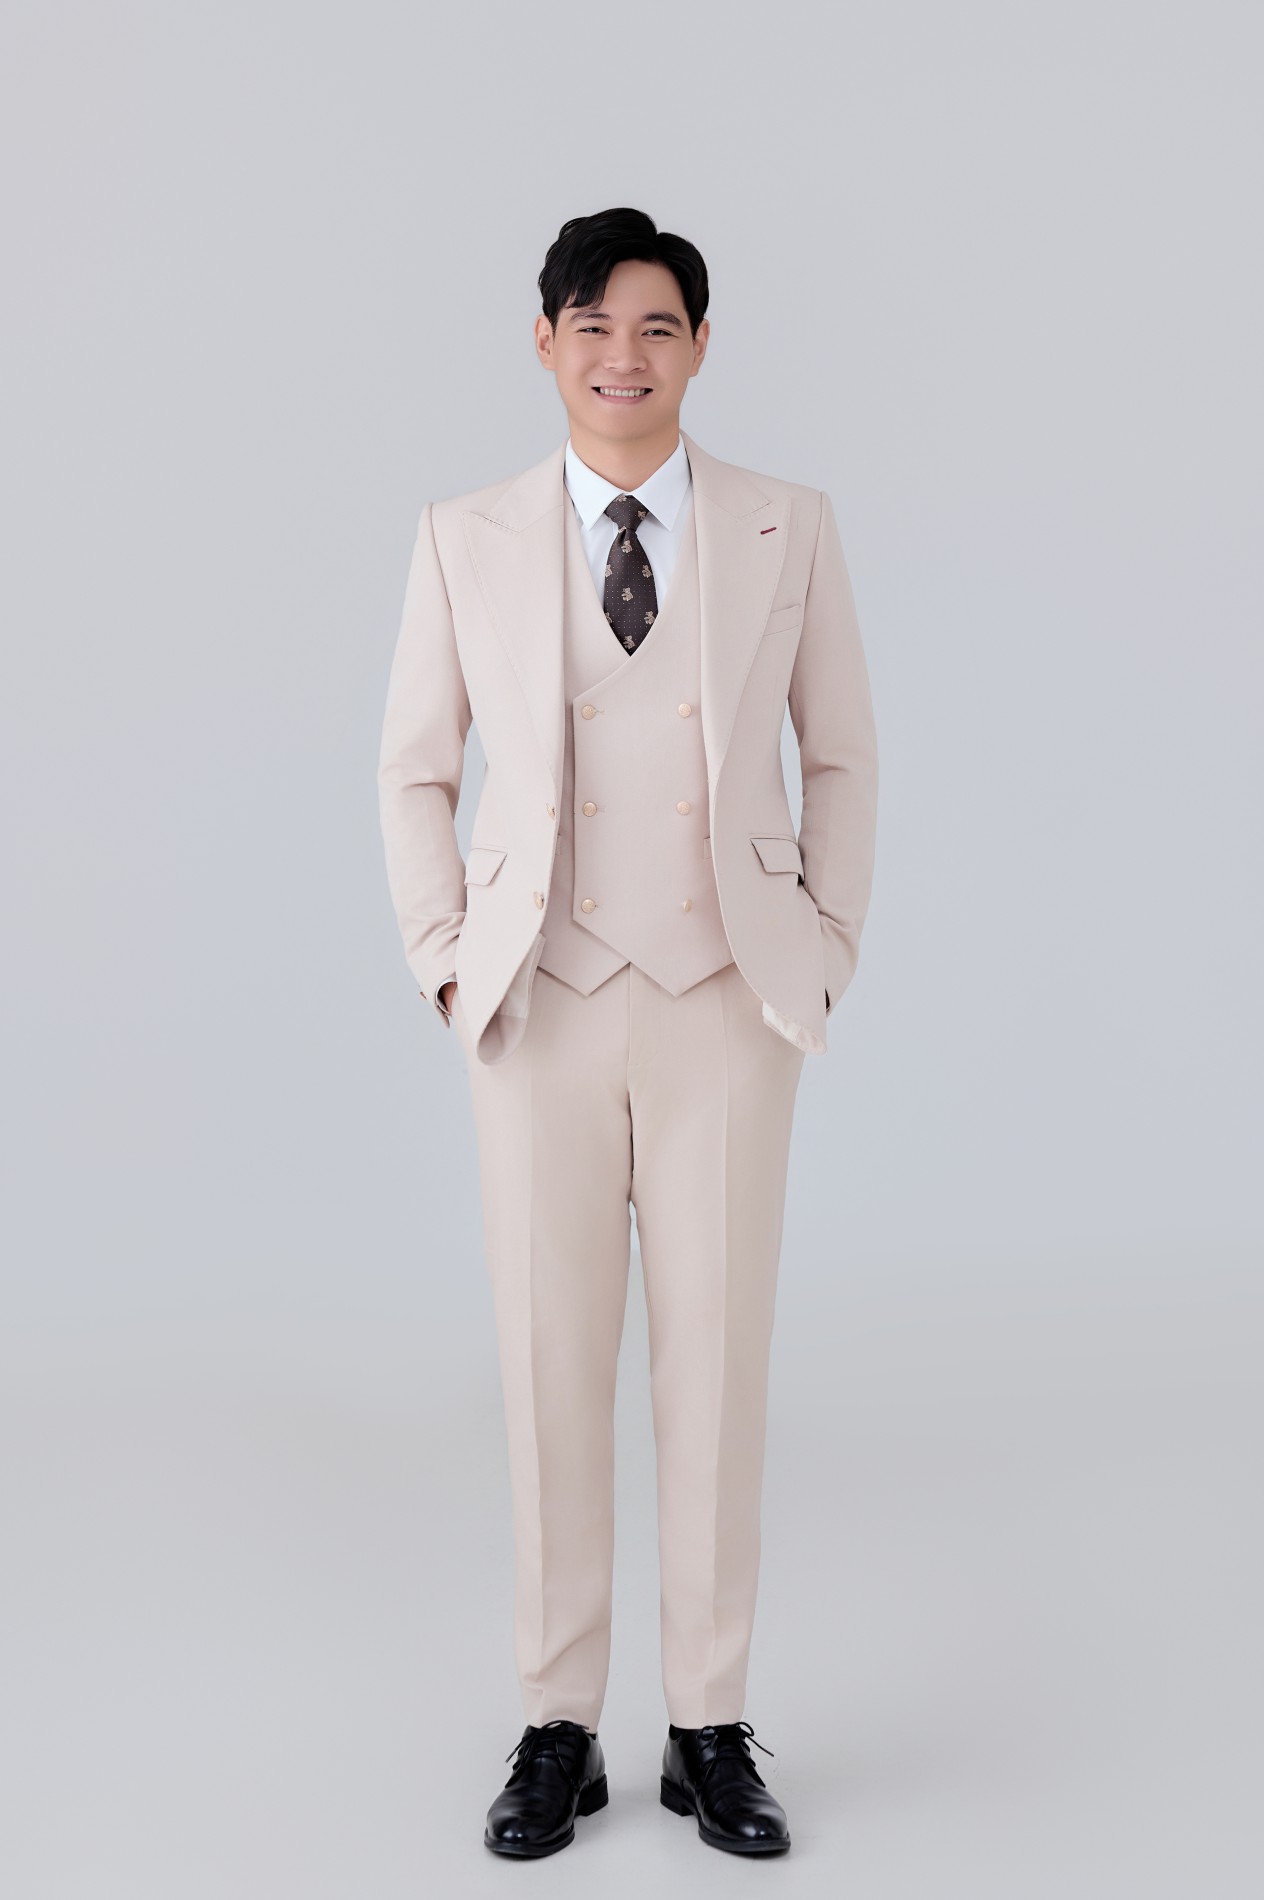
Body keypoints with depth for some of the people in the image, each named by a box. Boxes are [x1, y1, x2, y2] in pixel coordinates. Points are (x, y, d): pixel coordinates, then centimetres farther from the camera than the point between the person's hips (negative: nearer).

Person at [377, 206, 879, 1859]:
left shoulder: (789, 530, 3)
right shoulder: (467, 541, 4)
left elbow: (843, 754, 11)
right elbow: (415, 772, 10)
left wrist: (825, 947, 4)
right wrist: (447, 961, 2)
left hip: (726, 1002, 0)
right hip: (543, 1007, 0)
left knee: (720, 1355, 3)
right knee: (551, 1360, 4)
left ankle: (710, 1726, 16)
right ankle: (559, 1724, 17)